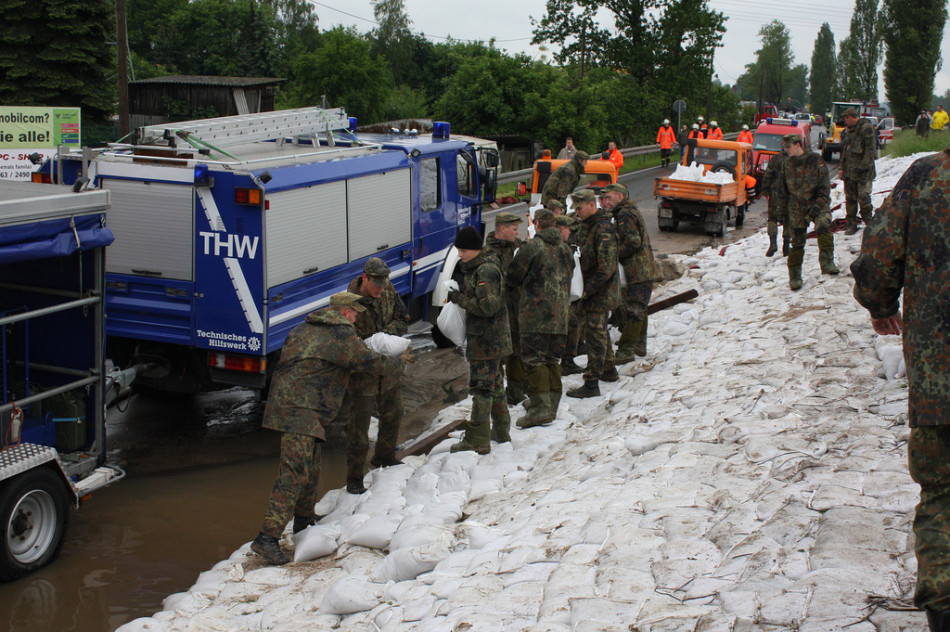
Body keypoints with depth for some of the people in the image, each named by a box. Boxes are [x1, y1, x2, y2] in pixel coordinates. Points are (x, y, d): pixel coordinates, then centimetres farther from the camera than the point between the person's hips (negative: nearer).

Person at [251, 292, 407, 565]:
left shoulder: (305, 328, 18)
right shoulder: (342, 336, -9)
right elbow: (372, 363, -5)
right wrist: (400, 361, 14)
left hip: (286, 401, 10)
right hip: (300, 409, -10)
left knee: (311, 468, 24)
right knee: (295, 472, -15)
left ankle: (304, 518, 39)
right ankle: (268, 537, -21)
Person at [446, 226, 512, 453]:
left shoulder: (486, 270, -17)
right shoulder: (477, 268, 15)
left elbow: (488, 306, -25)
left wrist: (460, 298, -15)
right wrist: (461, 298, 7)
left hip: (486, 339, -11)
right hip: (492, 339, 11)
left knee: (482, 387, -8)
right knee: (494, 385, 19)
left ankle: (477, 441, -5)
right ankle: (501, 432, 31)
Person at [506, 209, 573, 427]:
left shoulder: (531, 247, -9)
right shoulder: (565, 249, 13)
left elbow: (513, 276, -2)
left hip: (535, 315, -7)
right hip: (560, 317, 7)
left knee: (534, 359, -6)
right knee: (552, 360, 13)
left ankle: (540, 407, -14)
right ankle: (551, 405, 15)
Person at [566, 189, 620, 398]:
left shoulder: (604, 229, -20)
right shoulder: (584, 226, 10)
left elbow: (607, 267, -24)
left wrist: (587, 290, -23)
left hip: (601, 292, -10)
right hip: (591, 290, 10)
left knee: (595, 334, -8)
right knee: (599, 330, 21)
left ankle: (591, 384, -7)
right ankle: (608, 370, 37)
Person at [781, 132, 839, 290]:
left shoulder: (815, 161, -9)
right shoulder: (787, 164, 6)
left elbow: (824, 187, -10)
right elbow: (784, 188, 18)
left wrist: (817, 206, -18)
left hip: (817, 202, -3)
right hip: (796, 205, 3)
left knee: (823, 225, -32)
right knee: (797, 241, 2)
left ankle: (827, 262, -29)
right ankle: (794, 276, 13)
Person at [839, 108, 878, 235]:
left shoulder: (867, 128, -10)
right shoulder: (850, 130, 15)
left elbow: (870, 150, -14)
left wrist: (863, 166, -18)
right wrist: (842, 167, 15)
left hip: (863, 172, -7)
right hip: (849, 171, 7)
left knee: (863, 198, -6)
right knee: (850, 198, 7)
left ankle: (869, 222, 9)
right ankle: (851, 224, 13)